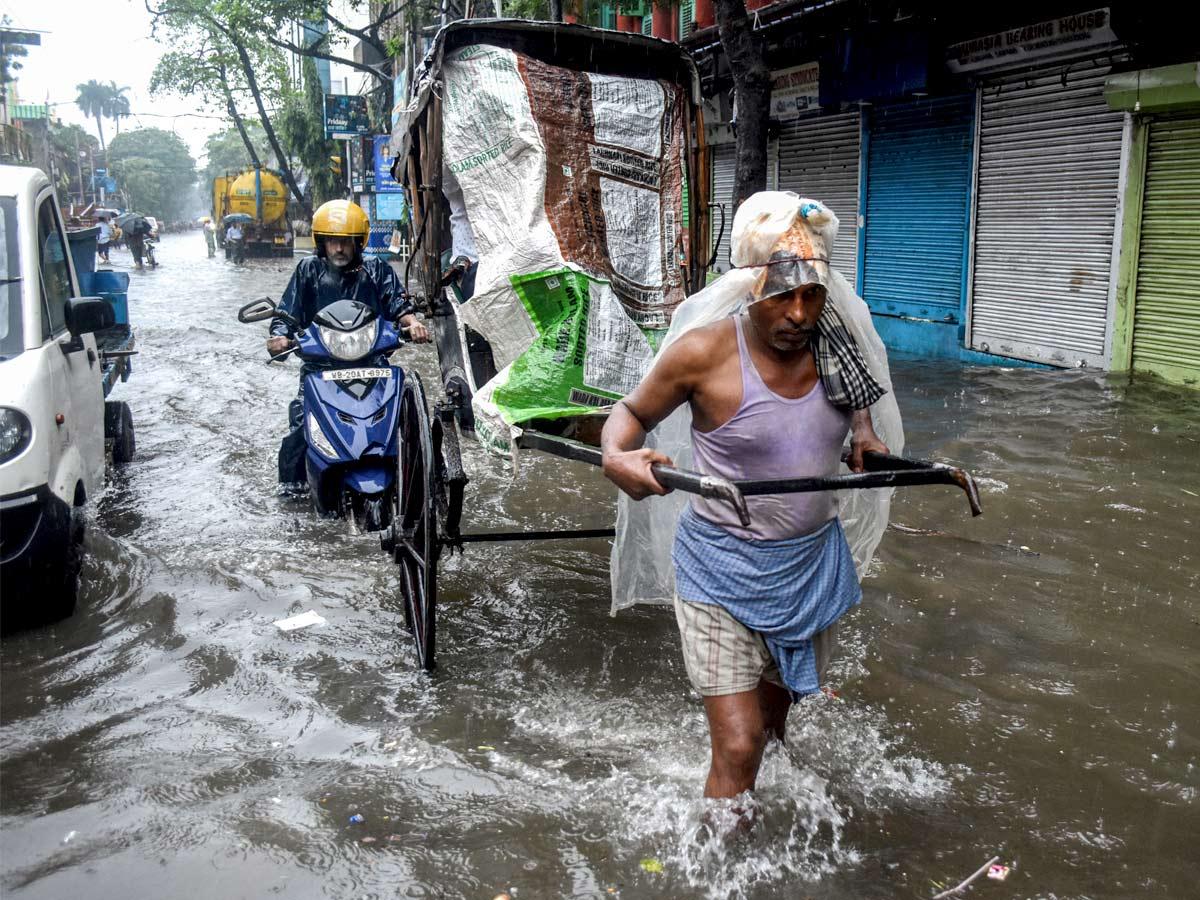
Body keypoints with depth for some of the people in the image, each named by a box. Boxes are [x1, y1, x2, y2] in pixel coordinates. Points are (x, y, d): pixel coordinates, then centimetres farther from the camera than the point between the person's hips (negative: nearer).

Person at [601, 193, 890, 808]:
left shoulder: (835, 345, -4)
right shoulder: (704, 352, -18)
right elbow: (632, 412, -5)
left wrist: (863, 435, 2)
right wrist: (616, 456, -25)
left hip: (813, 565, 5)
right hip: (724, 572, -5)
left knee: (773, 719, 23)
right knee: (737, 747, -10)